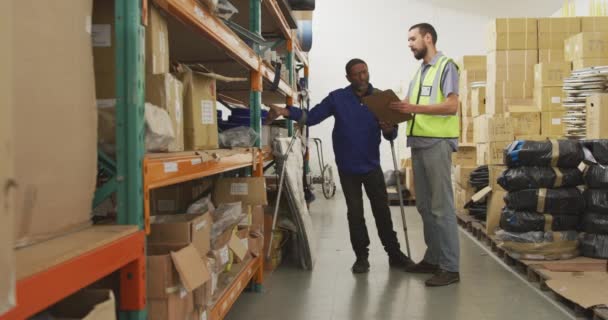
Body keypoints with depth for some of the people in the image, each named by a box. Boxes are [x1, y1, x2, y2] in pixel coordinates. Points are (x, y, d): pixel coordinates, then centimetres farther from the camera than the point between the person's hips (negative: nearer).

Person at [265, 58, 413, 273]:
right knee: (355, 213, 7)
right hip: (348, 167, -1)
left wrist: (389, 130, -23)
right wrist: (286, 112, -26)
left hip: (372, 165, 1)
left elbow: (392, 135, 1)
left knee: (382, 210, 6)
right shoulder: (338, 98, -6)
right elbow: (311, 117, -11)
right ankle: (361, 256, 18)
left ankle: (394, 253, 18)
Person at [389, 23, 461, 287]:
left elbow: (451, 106, -16)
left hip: (437, 143, -8)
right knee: (424, 205, 11)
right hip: (418, 143, 8)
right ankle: (433, 259, 21)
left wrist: (414, 108, -22)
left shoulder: (446, 66, -4)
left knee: (441, 206, -7)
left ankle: (450, 267, -2)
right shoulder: (420, 71, 20)